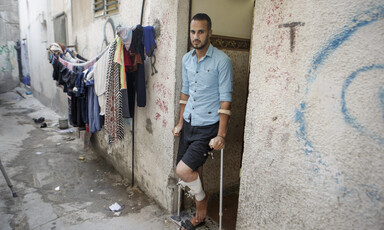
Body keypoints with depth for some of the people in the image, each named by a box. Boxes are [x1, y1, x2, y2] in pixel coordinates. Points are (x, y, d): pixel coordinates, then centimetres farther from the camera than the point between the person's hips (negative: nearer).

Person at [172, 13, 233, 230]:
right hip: (189, 124, 6)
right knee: (191, 171, 12)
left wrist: (221, 134, -17)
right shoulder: (187, 59, 9)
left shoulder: (222, 61, -12)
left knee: (183, 170, -15)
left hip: (208, 127, -6)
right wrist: (180, 123, 15)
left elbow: (225, 99, -14)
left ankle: (202, 197, 19)